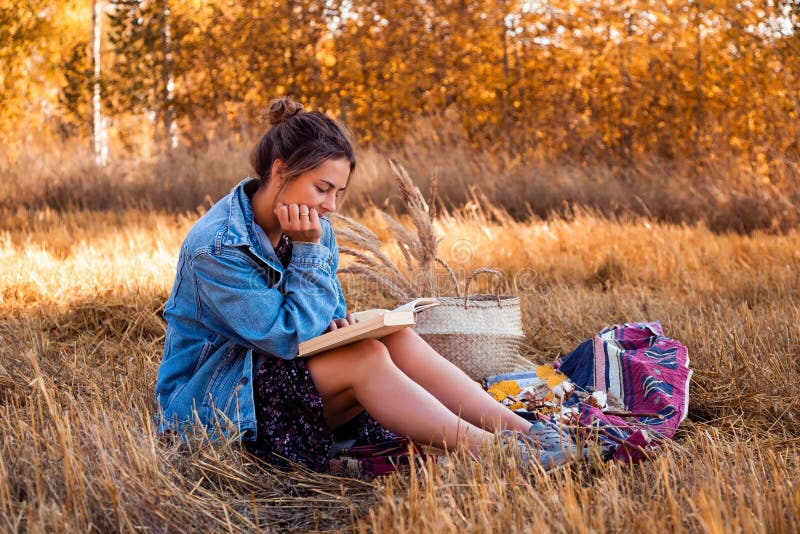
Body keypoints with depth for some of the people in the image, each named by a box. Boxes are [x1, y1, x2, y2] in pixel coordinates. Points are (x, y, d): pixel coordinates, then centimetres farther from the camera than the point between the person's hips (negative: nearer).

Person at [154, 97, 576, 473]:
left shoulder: (311, 228, 2)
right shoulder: (215, 248, -23)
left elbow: (328, 315, 13)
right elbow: (291, 335, -23)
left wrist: (336, 324, -10)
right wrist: (308, 250, -22)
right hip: (212, 406, -7)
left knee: (396, 338, -17)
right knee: (364, 356, -28)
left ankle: (523, 430, -24)